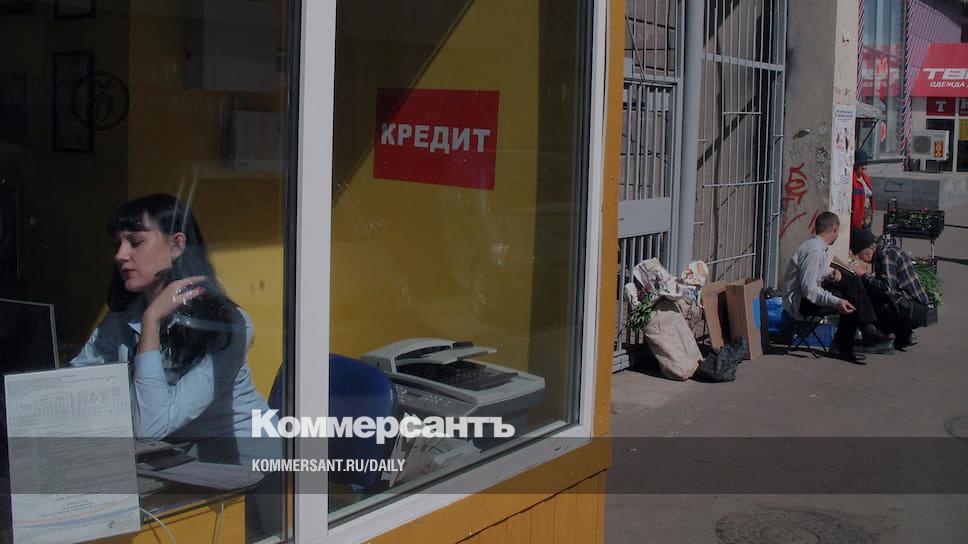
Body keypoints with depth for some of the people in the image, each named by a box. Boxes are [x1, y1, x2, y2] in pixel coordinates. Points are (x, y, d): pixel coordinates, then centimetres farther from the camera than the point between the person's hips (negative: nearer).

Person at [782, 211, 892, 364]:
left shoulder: (819, 247, 8)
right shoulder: (814, 251, -24)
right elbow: (809, 290, -29)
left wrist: (832, 272, 3)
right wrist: (836, 302, -35)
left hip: (809, 293, 10)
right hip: (799, 303, -10)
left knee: (852, 282, 1)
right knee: (851, 303, -19)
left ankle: (869, 331, -4)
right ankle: (842, 348, -6)